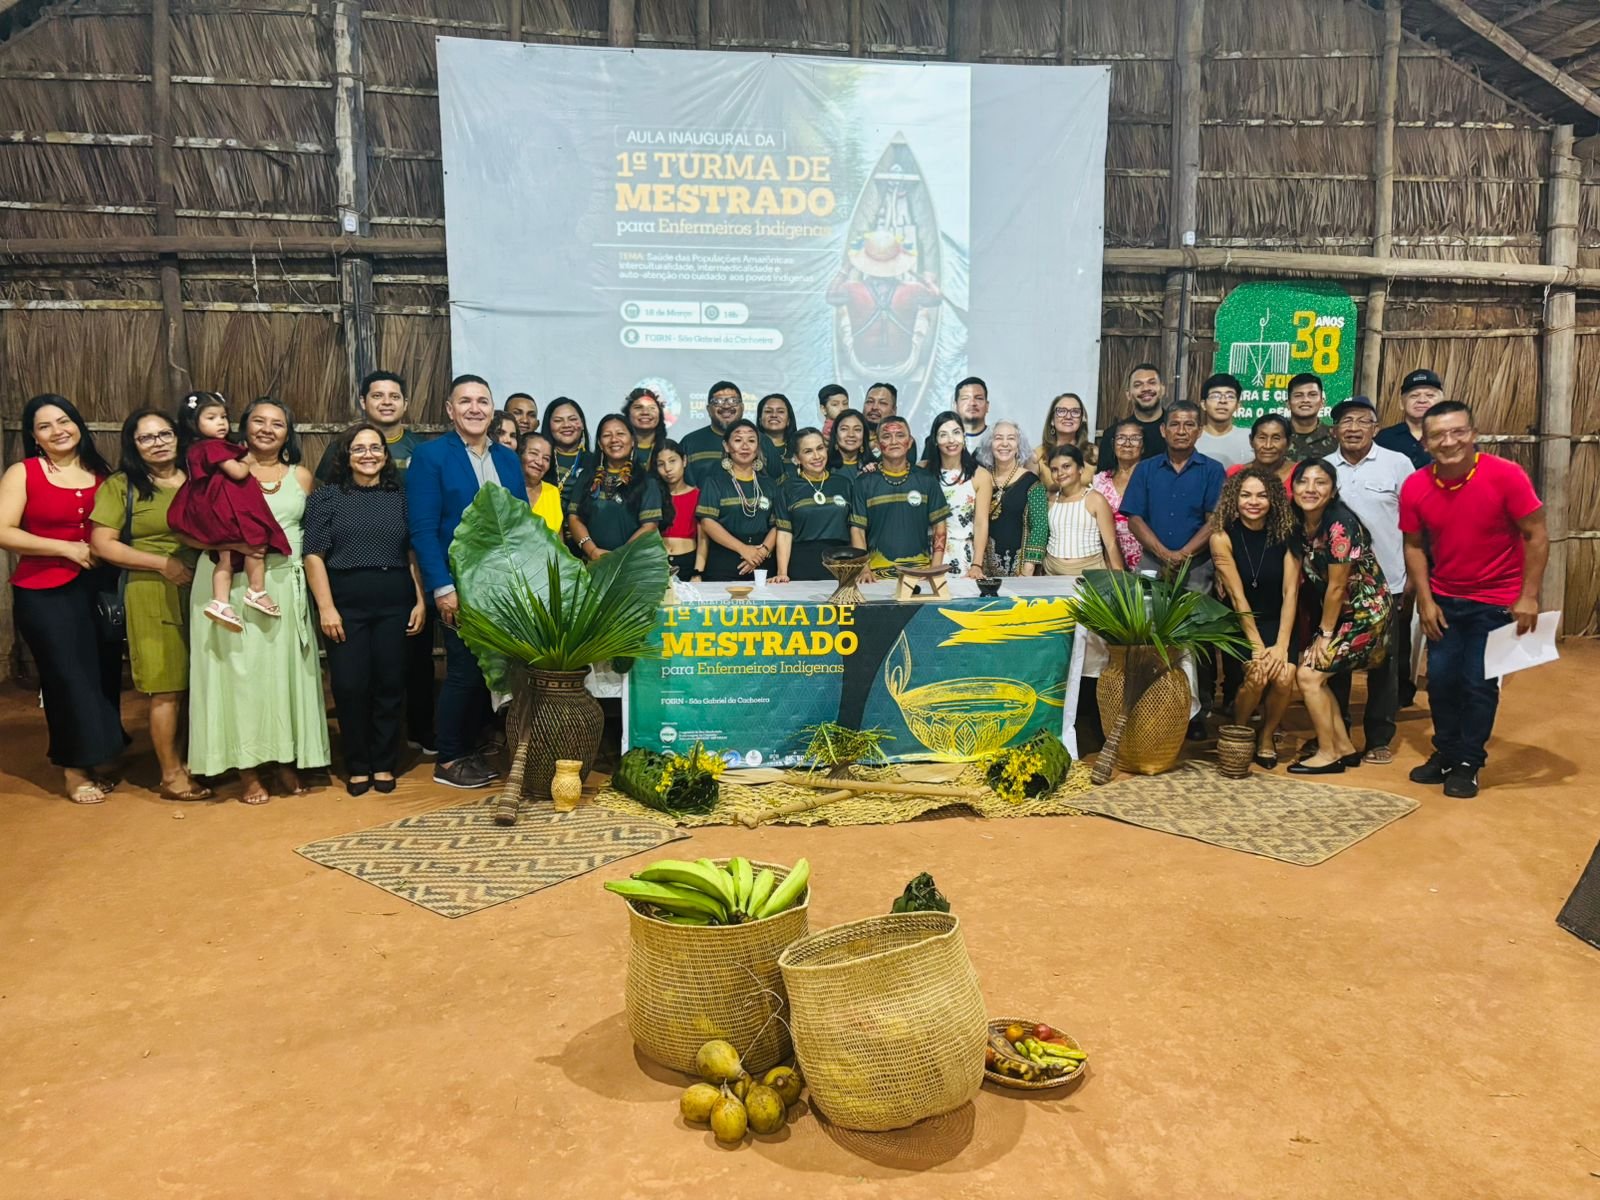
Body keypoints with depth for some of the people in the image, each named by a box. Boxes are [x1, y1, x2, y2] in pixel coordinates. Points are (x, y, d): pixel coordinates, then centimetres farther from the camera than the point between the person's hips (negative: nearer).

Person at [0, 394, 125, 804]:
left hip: (99, 589, 4)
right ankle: (75, 768, 11)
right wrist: (66, 548, -15)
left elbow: (120, 527, 21)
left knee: (106, 673, 6)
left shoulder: (101, 474, 9)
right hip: (44, 593, -3)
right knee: (68, 677, -1)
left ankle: (102, 758, 22)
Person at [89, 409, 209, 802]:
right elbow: (102, 545, -6)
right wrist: (164, 564, -13)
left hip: (200, 592, 4)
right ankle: (171, 776, 8)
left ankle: (188, 762, 22)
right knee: (167, 689, -2)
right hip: (153, 596, -4)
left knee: (196, 684, 8)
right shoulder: (121, 485, 0)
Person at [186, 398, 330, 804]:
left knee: (285, 671, 6)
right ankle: (248, 770, 6)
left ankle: (288, 762, 16)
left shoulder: (301, 476, 12)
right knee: (240, 671, 0)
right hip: (233, 584, -2)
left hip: (286, 586, 3)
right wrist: (231, 543, -17)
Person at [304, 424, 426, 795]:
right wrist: (326, 607, -10)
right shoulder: (326, 497, 4)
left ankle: (384, 764, 17)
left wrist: (420, 601, 0)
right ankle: (357, 766, 15)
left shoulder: (401, 497, 9)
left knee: (390, 684, 4)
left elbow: (415, 552, 9)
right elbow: (314, 554, -1)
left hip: (395, 604, 1)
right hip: (346, 604, -1)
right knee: (350, 686, 0)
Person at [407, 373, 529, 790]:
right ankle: (448, 760, 15)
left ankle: (470, 750, 24)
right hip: (460, 586, -5)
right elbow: (423, 529, -11)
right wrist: (442, 587, -17)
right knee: (464, 671, 0)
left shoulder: (508, 459, 12)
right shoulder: (430, 456, -5)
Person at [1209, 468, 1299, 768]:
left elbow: (1290, 593, -9)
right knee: (1255, 676, -27)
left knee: (1284, 677, -24)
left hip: (1277, 622, 2)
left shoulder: (1285, 534, -5)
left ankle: (1267, 735, 6)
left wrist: (1281, 645, -18)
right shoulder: (1223, 537, -10)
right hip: (1238, 625, -2)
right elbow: (1237, 597, -13)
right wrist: (1257, 647, -18)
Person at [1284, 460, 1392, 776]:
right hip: (1336, 610, 8)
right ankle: (1344, 747, 20)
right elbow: (1299, 578, 3)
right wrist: (1319, 630, 1)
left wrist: (1325, 633, -11)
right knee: (1314, 673, 7)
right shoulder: (1298, 524, -2)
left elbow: (1337, 587, -19)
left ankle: (1329, 754, 5)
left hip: (1364, 610, -8)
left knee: (1309, 674, -9)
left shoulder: (1339, 525, -25)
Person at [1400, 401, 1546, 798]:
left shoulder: (1506, 476, -19)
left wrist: (1528, 597, -15)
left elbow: (1536, 536, -13)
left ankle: (1468, 762, 17)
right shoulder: (1415, 488, -9)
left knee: (1479, 682, -1)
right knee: (1441, 678, 7)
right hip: (1444, 599, 3)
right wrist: (1425, 601, -4)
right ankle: (1446, 753, 27)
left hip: (1496, 600, -3)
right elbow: (1415, 546, 1)